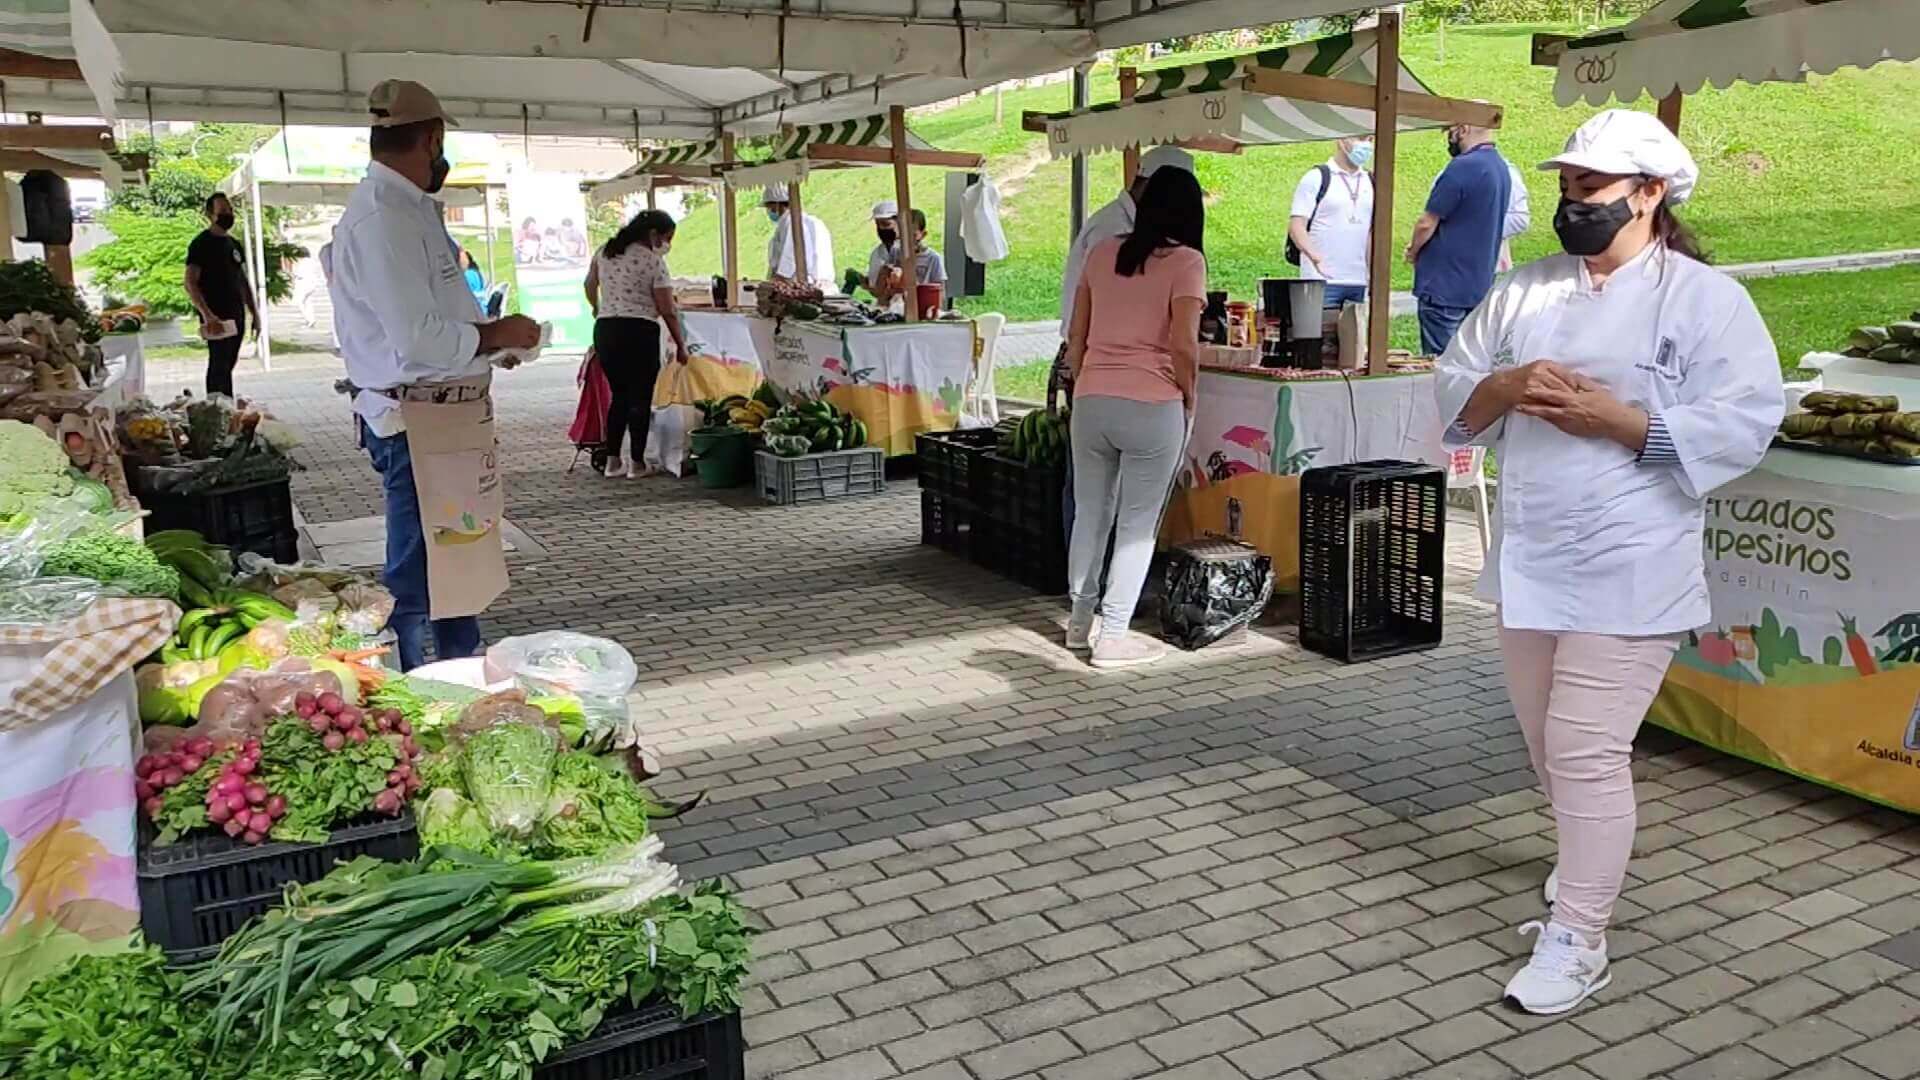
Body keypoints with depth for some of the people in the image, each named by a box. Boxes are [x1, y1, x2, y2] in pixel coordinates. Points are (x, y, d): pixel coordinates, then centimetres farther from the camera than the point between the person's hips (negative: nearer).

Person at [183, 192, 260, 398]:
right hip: (216, 318, -7)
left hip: (236, 315, 7)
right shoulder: (201, 244, -6)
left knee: (228, 365, 10)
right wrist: (207, 315, -24)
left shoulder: (233, 244, 17)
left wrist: (254, 313, 15)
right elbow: (190, 284, -14)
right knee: (219, 365, -9)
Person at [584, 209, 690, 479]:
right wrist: (681, 346, 2)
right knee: (640, 397, 4)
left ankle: (613, 461, 16)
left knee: (619, 395, 16)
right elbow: (667, 311, -7)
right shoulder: (654, 261, -6)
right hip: (639, 332, -6)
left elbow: (590, 285, 26)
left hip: (604, 330, 6)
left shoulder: (604, 252, 11)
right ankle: (637, 464, 8)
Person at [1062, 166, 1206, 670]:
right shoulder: (1186, 261, -4)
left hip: (1091, 401, 5)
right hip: (1152, 406, -5)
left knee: (1090, 513, 18)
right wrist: (1188, 398, 2)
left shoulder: (1101, 254, 10)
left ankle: (1080, 620, 30)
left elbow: (1076, 337, 12)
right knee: (1137, 524, 5)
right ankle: (1113, 637, 9)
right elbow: (1183, 346, -13)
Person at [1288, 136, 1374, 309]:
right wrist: (1313, 255, -25)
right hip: (1322, 281, -5)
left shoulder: (1370, 182, 16)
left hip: (1358, 282, 5)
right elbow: (1296, 225, -8)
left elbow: (1372, 231, 20)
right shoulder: (1316, 178, 0)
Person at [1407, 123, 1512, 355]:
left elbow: (1427, 223, -15)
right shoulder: (1502, 168, 10)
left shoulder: (1463, 167, -18)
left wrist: (1413, 252, 4)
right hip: (1480, 288, 9)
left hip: (1444, 287, -9)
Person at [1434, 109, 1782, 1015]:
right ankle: (1593, 865, 44)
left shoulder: (1706, 300, -5)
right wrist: (1508, 388, -11)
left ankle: (1576, 941, 7)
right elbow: (1452, 392, 10)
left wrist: (1616, 419, -20)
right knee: (1552, 748, 18)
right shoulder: (1525, 291, 10)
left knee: (1586, 752, -7)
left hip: (1627, 570, -6)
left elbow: (1742, 427, -12)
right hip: (1528, 559, 6)